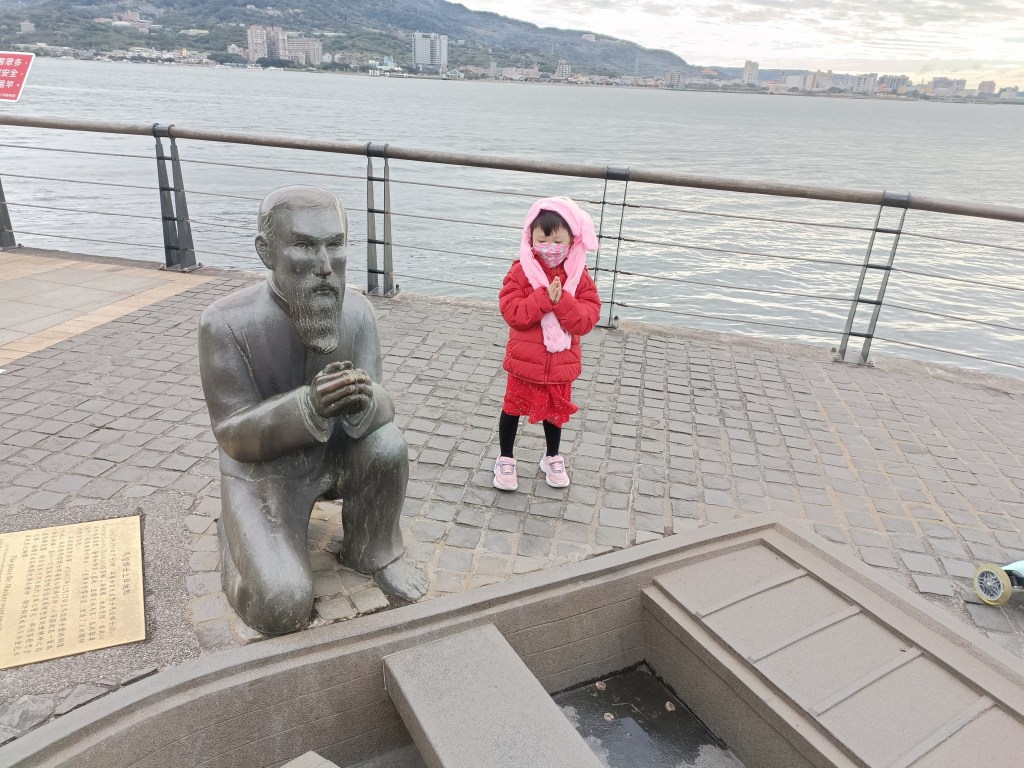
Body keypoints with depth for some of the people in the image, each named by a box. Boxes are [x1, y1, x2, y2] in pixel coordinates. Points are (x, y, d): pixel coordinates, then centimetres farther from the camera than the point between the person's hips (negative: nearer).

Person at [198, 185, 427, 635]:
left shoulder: (356, 310, -16)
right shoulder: (226, 323, -27)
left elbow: (380, 407, -18)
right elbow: (235, 436, -23)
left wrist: (364, 400, -44)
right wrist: (310, 405, -43)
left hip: (332, 455, 4)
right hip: (263, 470, -3)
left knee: (387, 445, -27)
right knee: (282, 606, -19)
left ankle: (372, 554, 2)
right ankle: (239, 539, 16)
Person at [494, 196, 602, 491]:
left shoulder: (579, 276, -6)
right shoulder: (522, 271, -12)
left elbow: (587, 318, -13)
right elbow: (512, 312, -20)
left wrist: (562, 301, -28)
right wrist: (544, 298, -28)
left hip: (561, 363, 2)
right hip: (524, 360, -2)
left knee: (555, 411, 20)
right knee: (513, 409, 13)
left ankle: (552, 458, 42)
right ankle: (505, 459, 33)